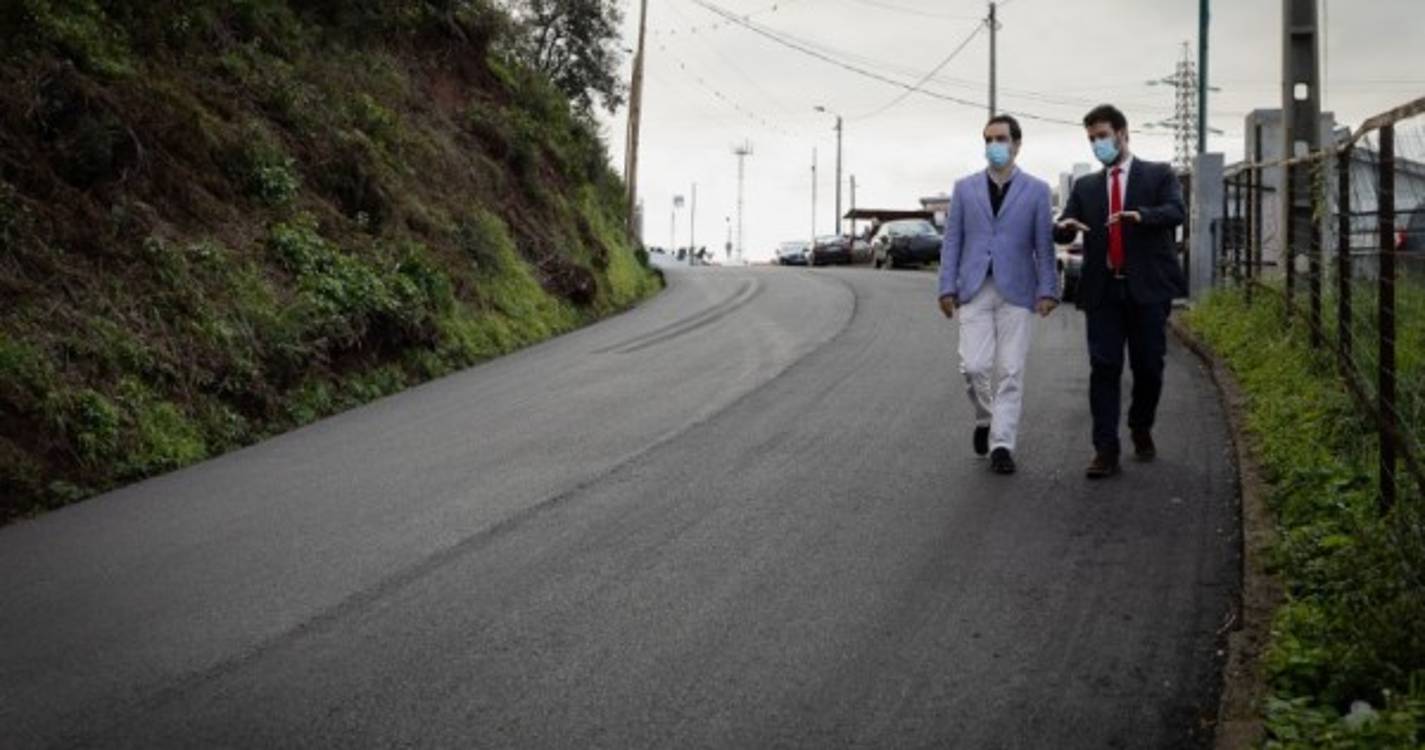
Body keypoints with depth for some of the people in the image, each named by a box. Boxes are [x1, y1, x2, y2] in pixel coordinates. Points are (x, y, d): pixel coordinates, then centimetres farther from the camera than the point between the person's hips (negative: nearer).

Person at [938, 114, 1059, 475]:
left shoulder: (1036, 190, 6)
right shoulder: (965, 188, 10)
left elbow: (1044, 244, 2)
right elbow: (952, 241, 8)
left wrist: (1047, 290, -6)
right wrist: (948, 286, 0)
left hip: (1016, 291, -1)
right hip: (974, 291, 1)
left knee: (1010, 371, -2)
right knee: (974, 365, -8)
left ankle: (1001, 444, 4)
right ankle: (985, 419, 20)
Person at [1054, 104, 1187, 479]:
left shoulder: (1159, 175, 6)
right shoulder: (1085, 186, 15)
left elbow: (1176, 211, -11)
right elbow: (1061, 231, 6)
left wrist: (1141, 216, -31)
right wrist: (1065, 226, -19)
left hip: (1147, 288, -2)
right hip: (1103, 289, 2)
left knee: (1148, 365, 5)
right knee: (1103, 367, -5)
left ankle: (1142, 430, 29)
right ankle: (1106, 449, -5)